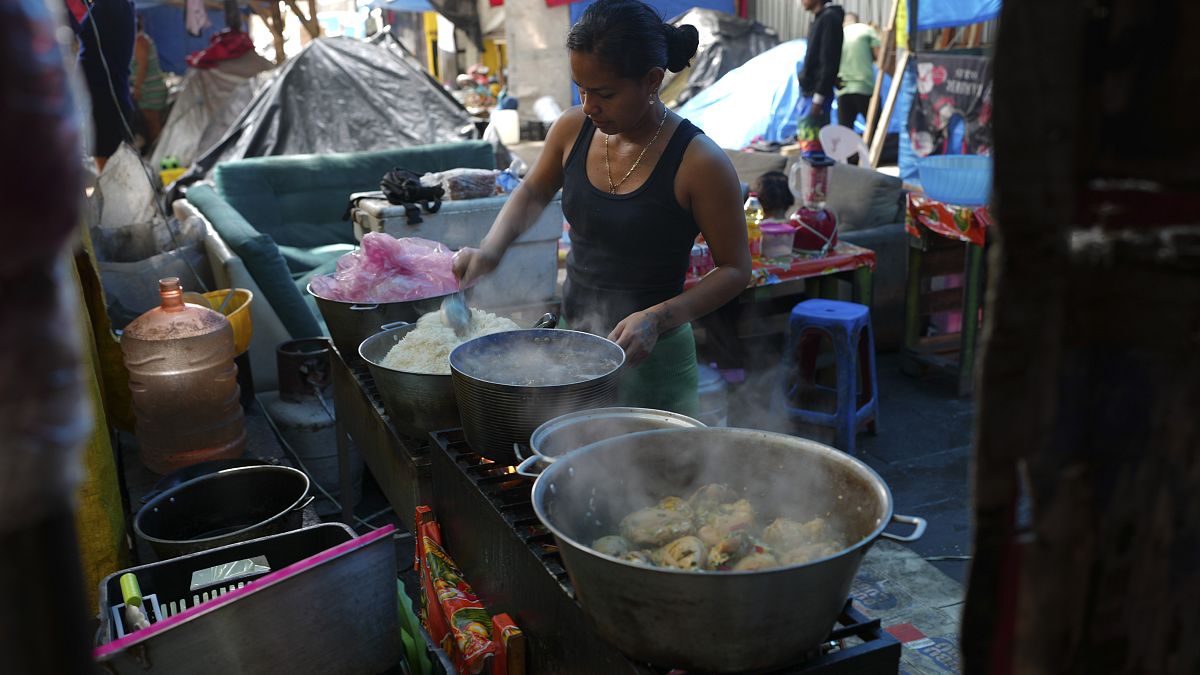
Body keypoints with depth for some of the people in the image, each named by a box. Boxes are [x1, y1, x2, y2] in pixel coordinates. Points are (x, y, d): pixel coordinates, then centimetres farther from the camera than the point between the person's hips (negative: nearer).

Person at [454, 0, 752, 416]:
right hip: (572, 344, 5)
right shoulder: (573, 129, -3)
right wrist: (491, 248, -1)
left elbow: (735, 270, -11)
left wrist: (659, 318, -25)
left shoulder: (698, 162, -18)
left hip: (650, 358, -5)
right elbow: (534, 192, 17)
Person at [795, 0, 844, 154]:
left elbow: (828, 62, -18)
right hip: (809, 92, 10)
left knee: (812, 146, -10)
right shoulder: (820, 18, 17)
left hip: (816, 93, -10)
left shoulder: (829, 18, -12)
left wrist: (818, 97, -21)